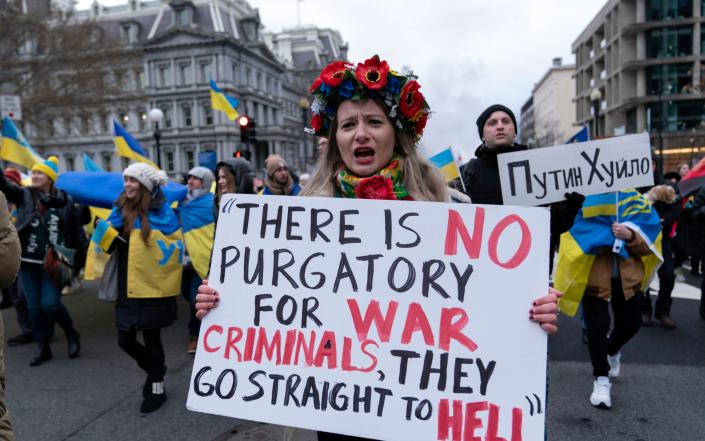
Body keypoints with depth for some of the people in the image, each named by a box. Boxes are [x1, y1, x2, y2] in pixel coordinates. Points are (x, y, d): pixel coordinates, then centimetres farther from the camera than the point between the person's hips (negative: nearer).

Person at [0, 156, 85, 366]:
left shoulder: (64, 201, -1)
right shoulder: (24, 195, 5)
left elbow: (76, 231, 3)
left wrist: (83, 258, 0)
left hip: (53, 263, -3)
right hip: (28, 262, 3)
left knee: (50, 303, -9)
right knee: (34, 306, 8)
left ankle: (71, 334, 18)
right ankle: (43, 347, 23)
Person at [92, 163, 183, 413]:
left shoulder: (162, 213, -9)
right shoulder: (120, 210, 6)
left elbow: (176, 246, -11)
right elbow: (111, 244, 11)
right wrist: (104, 235, -9)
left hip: (152, 287, -5)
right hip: (127, 288, 5)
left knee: (151, 338, 7)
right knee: (125, 340, 9)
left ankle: (157, 388, 25)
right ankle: (155, 370, 36)